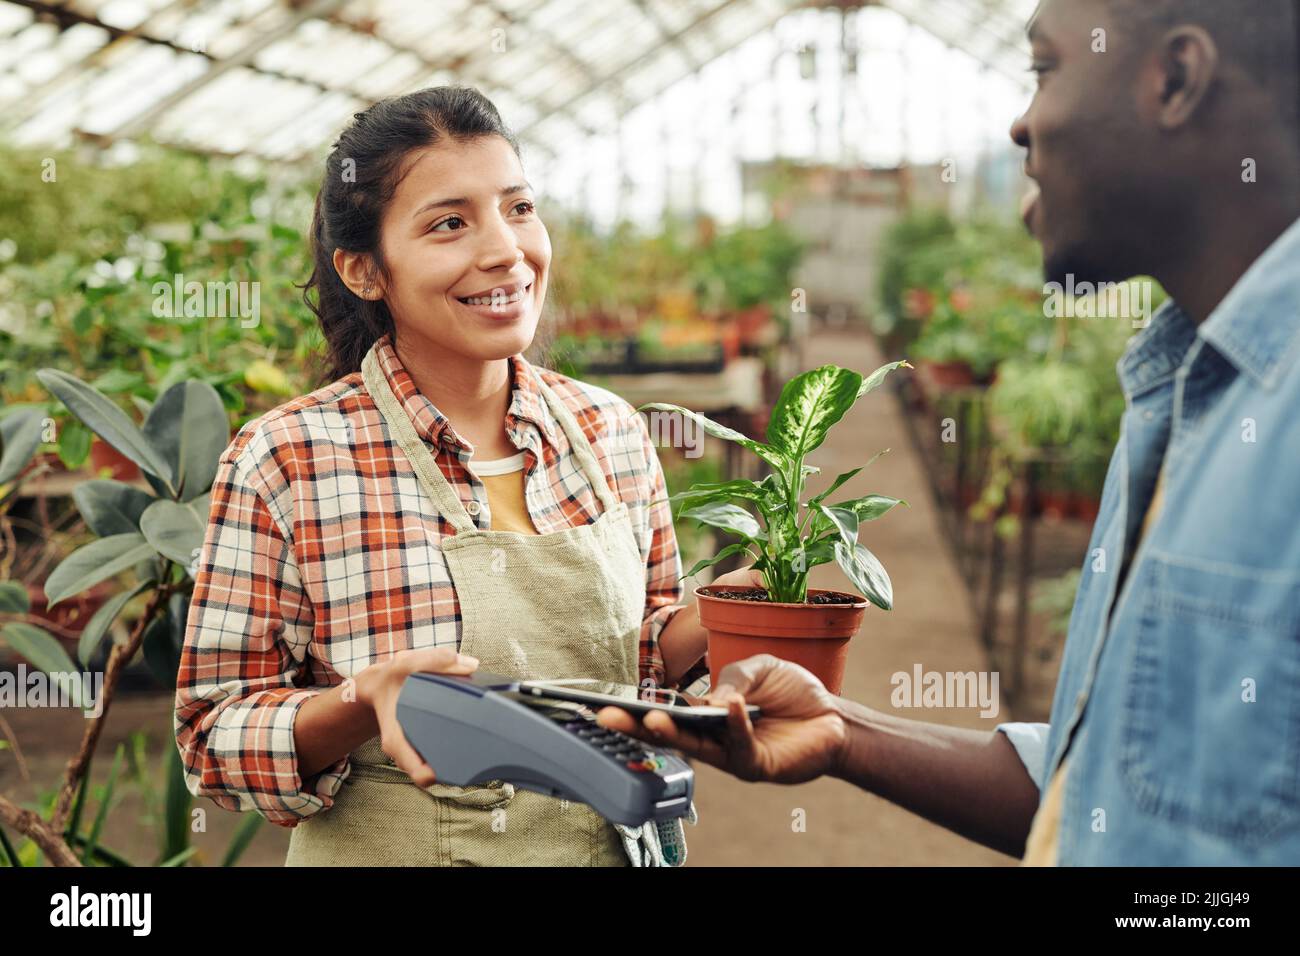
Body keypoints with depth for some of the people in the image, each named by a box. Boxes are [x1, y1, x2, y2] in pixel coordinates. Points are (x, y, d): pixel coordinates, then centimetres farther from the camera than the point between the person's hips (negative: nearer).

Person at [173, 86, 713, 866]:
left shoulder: (614, 434, -5)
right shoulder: (286, 462, -16)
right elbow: (214, 734, -12)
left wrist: (710, 626, -11)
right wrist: (365, 699, -29)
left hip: (614, 845, 4)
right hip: (388, 848, -4)